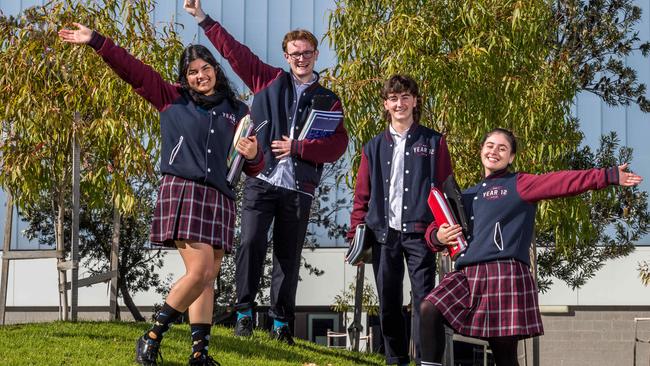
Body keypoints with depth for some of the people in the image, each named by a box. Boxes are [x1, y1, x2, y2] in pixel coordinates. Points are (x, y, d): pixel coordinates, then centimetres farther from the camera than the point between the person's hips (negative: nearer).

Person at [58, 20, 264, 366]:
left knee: (208, 277, 2)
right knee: (200, 272, -16)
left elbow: (253, 168, 17)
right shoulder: (173, 99, 10)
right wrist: (96, 41, -1)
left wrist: (253, 155, -6)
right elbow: (134, 70, 6)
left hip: (220, 198, 4)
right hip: (183, 191, -4)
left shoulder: (237, 111, 17)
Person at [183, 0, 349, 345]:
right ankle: (244, 311, 1)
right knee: (251, 243, -11)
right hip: (261, 182, -1)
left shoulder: (328, 101, 10)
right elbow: (234, 51, 7)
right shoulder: (269, 81, 11)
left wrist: (297, 147, -10)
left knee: (288, 257, 4)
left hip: (298, 190, 1)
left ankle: (281, 322, 13)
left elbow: (338, 145, 0)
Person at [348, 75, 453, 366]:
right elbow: (362, 196, 12)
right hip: (383, 233, 3)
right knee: (388, 305, 6)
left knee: (424, 300, -8)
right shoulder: (374, 147, 14)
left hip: (419, 232, -3)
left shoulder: (433, 142, 7)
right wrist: (355, 236, 4)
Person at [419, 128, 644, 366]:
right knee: (430, 308, -18)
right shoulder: (467, 196, 25)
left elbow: (563, 182, -3)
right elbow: (434, 230, 29)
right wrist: (438, 237, 4)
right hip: (466, 275, 5)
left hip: (505, 273, -5)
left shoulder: (519, 185, 8)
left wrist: (610, 175, -14)